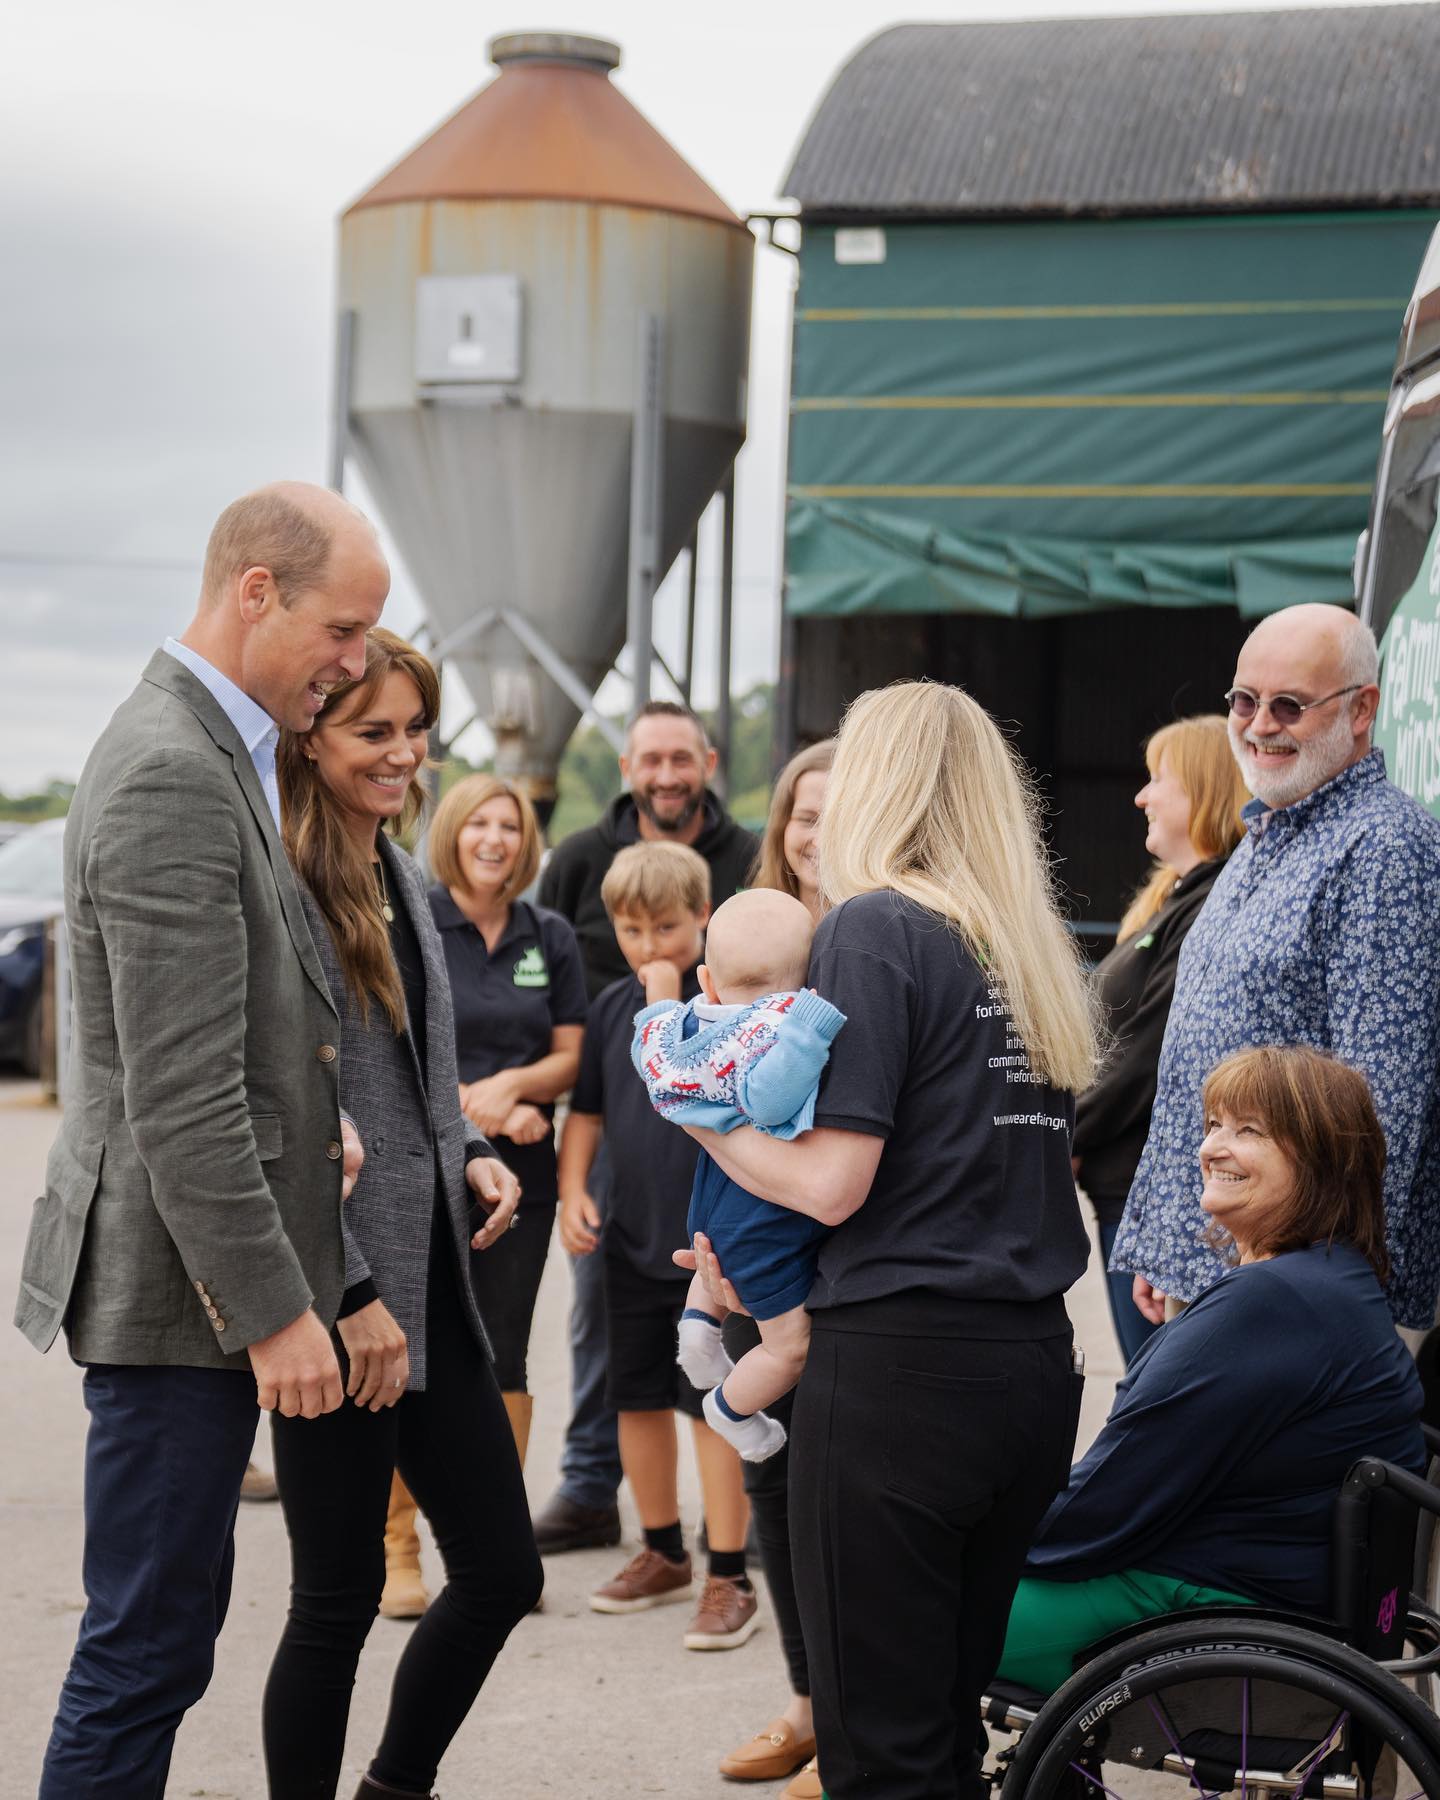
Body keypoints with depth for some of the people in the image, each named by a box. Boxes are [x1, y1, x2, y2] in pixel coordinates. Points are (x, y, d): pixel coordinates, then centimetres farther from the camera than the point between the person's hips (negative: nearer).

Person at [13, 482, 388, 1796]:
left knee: (158, 1639, 16)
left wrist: (308, 1115, 10)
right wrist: (275, 1310, -20)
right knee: (149, 1648, -3)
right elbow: (180, 1096, -23)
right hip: (180, 1289, -10)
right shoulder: (172, 776, -19)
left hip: (199, 1277, 10)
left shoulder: (208, 749, 14)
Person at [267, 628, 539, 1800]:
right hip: (337, 1305, -8)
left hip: (434, 1285, 8)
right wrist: (350, 1298, -19)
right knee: (340, 1597, 2)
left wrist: (474, 1157, 5)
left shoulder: (400, 873, 13)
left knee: (503, 1574, 12)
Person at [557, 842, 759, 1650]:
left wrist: (669, 1008, -21)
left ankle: (730, 1578, 2)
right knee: (638, 1398, 14)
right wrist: (573, 1190, 5)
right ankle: (664, 1554, 31)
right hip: (633, 1231, 6)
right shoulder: (613, 1005, 8)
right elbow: (588, 1107, 16)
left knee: (715, 1404, -5)